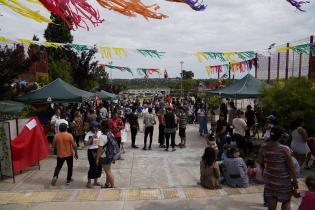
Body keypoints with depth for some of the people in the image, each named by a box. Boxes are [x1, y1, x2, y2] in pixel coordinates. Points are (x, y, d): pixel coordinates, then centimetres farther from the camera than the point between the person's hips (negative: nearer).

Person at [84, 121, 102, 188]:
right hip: (92, 151, -5)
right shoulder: (88, 134, -9)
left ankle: (95, 181, 27)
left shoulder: (100, 132, 4)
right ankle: (88, 182, 11)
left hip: (99, 151, 5)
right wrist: (92, 138, -22)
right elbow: (86, 143, -16)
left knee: (99, 166, 10)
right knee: (93, 167, -5)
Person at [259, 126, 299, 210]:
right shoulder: (285, 149, -21)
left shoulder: (263, 148, -8)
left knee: (271, 203, 14)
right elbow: (291, 167, -14)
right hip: (283, 180, -3)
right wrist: (295, 181, -1)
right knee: (286, 201, 18)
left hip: (269, 179, 4)